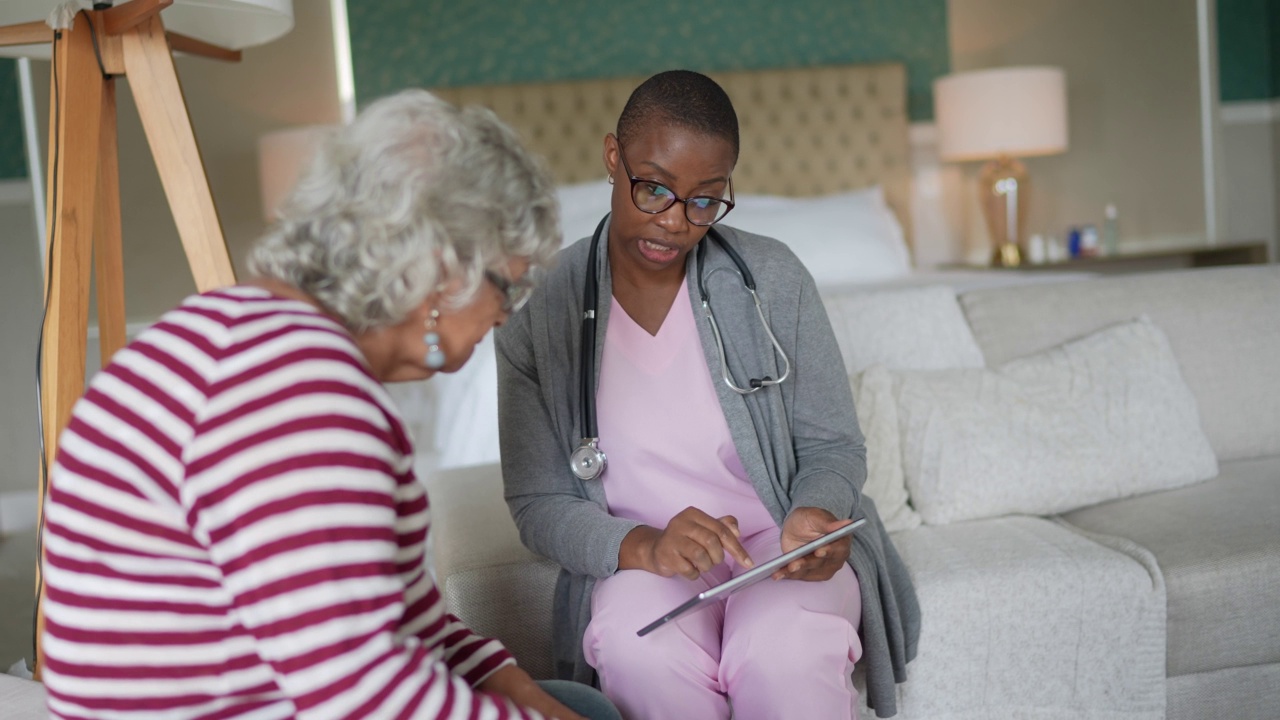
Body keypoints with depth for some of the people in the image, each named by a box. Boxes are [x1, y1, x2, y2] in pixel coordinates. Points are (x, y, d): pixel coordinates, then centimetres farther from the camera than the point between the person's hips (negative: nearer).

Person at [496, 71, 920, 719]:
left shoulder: (772, 277, -6)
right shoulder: (540, 313, -7)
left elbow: (832, 445, 2)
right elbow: (539, 506, -6)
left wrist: (815, 515, -21)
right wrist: (642, 546, -26)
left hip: (781, 541, 0)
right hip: (634, 557, 1)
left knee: (787, 653, -33)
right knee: (639, 652, -32)